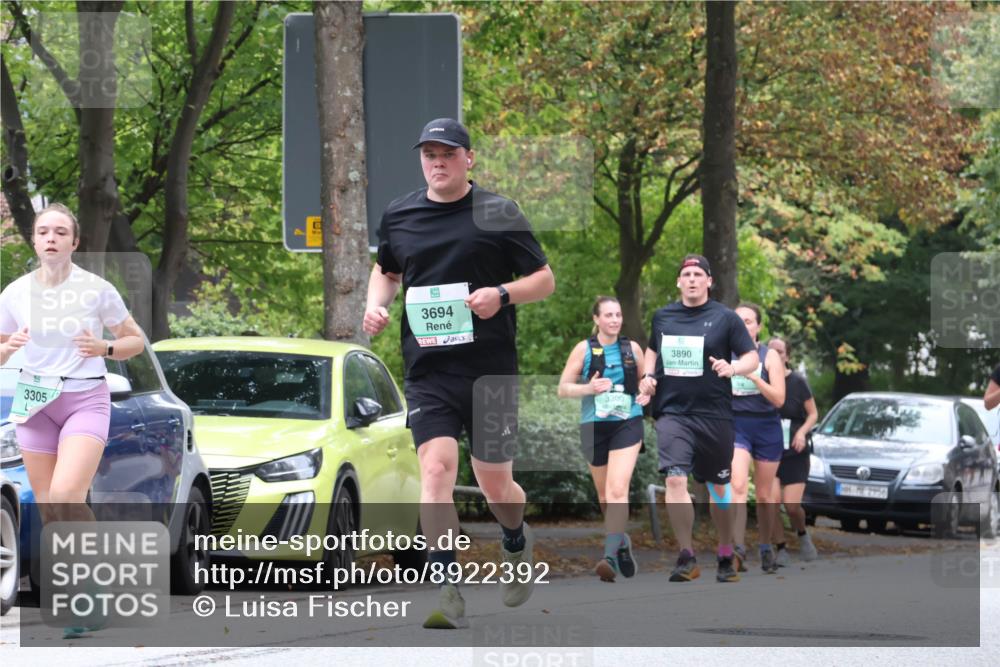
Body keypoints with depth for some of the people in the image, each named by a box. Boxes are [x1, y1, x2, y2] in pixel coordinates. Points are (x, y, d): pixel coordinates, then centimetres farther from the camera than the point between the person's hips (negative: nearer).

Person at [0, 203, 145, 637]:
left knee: (66, 498, -23)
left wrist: (104, 348, -15)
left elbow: (135, 341, 5)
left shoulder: (97, 290, -5)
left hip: (86, 401, -3)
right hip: (35, 403, 3)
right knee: (48, 511, 3)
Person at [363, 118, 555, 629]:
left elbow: (544, 279, 3)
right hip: (427, 371, 1)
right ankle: (448, 594, -19)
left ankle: (516, 540, 42)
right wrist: (377, 303, 5)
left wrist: (502, 294, -16)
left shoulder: (498, 214, 0)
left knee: (495, 486, 6)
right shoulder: (399, 216, 9)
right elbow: (386, 270, 26)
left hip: (491, 370, -1)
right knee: (436, 467, -18)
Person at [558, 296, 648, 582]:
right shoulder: (584, 349, 2)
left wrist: (647, 393, -2)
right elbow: (563, 388, 2)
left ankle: (611, 554, -26)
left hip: (627, 425, -1)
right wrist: (588, 388, -16)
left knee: (618, 490, -18)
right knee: (604, 495, 12)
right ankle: (621, 542, 36)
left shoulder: (632, 348, 6)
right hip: (594, 426, 1)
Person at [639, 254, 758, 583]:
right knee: (675, 479, -17)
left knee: (719, 487, 10)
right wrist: (648, 376, 7)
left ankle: (726, 556, 26)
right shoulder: (662, 317, 8)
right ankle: (687, 558, -12)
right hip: (672, 412, 1)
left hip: (714, 415, -1)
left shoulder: (725, 318, -1)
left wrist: (732, 368, -21)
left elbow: (752, 358, -1)